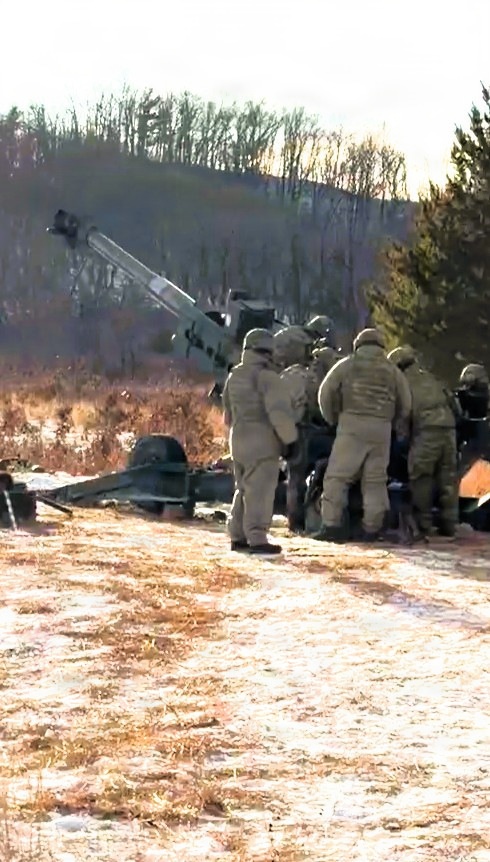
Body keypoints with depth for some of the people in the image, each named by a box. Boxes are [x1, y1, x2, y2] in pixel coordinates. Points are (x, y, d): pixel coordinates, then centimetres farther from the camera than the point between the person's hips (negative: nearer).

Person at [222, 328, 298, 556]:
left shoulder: (234, 377, 13)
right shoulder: (267, 377, -14)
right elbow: (280, 414, -20)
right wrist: (290, 439, -10)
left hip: (238, 441, 8)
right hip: (262, 443, -8)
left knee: (243, 490, 16)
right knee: (260, 492, -7)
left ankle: (238, 537, 20)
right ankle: (257, 539, -10)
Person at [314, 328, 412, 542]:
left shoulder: (347, 365, 9)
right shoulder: (393, 371, 16)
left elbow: (326, 393, 4)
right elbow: (406, 405, 15)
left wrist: (332, 419, 17)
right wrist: (398, 427, 28)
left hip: (352, 425, -3)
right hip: (382, 428, 3)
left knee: (337, 477, -2)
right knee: (375, 481, 8)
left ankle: (332, 525, -11)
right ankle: (372, 529, 7)